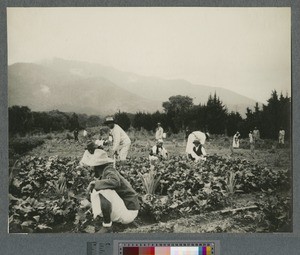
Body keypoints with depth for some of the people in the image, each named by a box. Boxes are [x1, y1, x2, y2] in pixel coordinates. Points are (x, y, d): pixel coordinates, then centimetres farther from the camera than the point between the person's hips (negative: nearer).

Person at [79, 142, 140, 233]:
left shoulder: (109, 171, -19)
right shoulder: (102, 172, 6)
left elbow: (115, 182, -41)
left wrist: (95, 183, -30)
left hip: (128, 212, -9)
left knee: (103, 191, -29)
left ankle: (107, 226, -17)